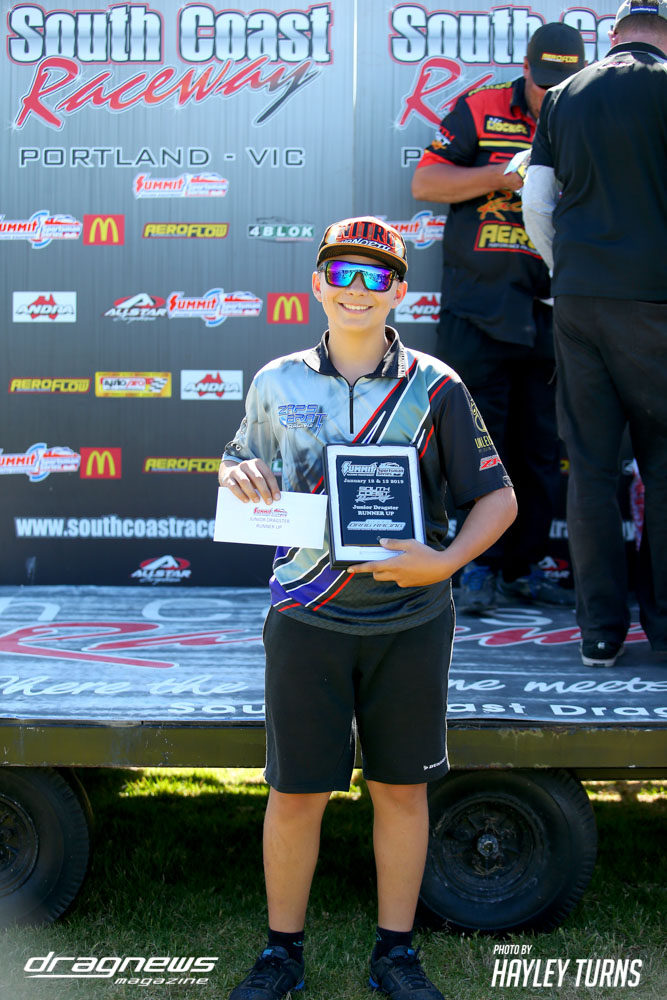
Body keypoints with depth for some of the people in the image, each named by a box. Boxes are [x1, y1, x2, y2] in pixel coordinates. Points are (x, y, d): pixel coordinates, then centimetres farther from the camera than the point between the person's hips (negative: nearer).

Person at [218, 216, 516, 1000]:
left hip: (411, 620, 0)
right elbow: (241, 463, 17)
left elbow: (497, 497, 1)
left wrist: (443, 561, -16)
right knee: (296, 793, 5)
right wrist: (239, 474, -7)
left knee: (401, 787, 10)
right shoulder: (277, 384, 4)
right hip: (306, 619, 0)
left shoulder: (434, 388, -1)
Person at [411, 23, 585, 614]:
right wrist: (503, 175, -12)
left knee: (541, 448, 5)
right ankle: (480, 565, 8)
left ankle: (523, 566, 14)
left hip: (550, 315, 3)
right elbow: (425, 183, -1)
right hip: (479, 309, -2)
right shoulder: (481, 111, 4)